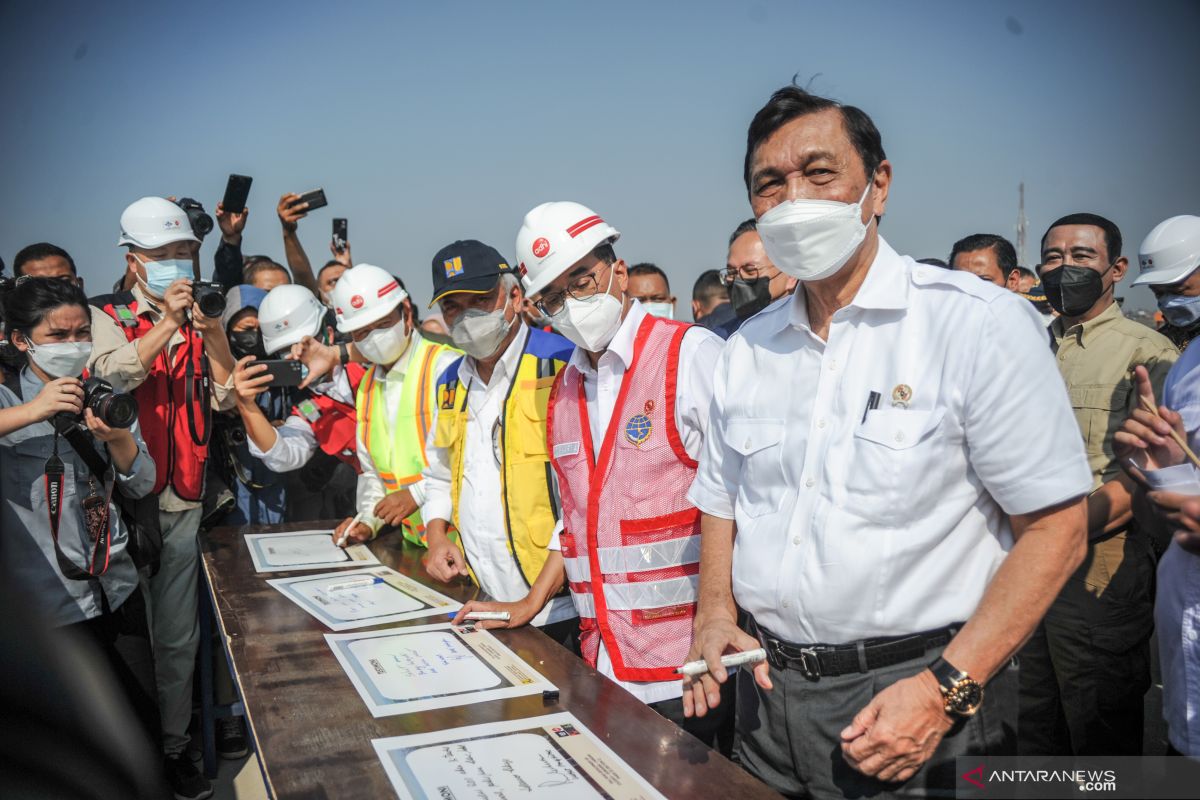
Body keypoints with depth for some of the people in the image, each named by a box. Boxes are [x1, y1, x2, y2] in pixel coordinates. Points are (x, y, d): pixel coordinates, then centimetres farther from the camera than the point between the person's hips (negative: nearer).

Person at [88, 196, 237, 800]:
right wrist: (167, 322, -20)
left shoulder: (198, 322, 11)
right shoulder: (108, 316, 0)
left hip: (183, 501, 3)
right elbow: (112, 375, -19)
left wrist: (211, 331, -11)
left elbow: (227, 397, 0)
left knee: (178, 637, 11)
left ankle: (172, 746, 25)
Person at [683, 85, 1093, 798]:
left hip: (920, 695, -4)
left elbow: (1055, 529, -13)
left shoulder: (979, 324, -11)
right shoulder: (747, 348, 5)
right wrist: (716, 613, -2)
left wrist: (945, 690, -20)